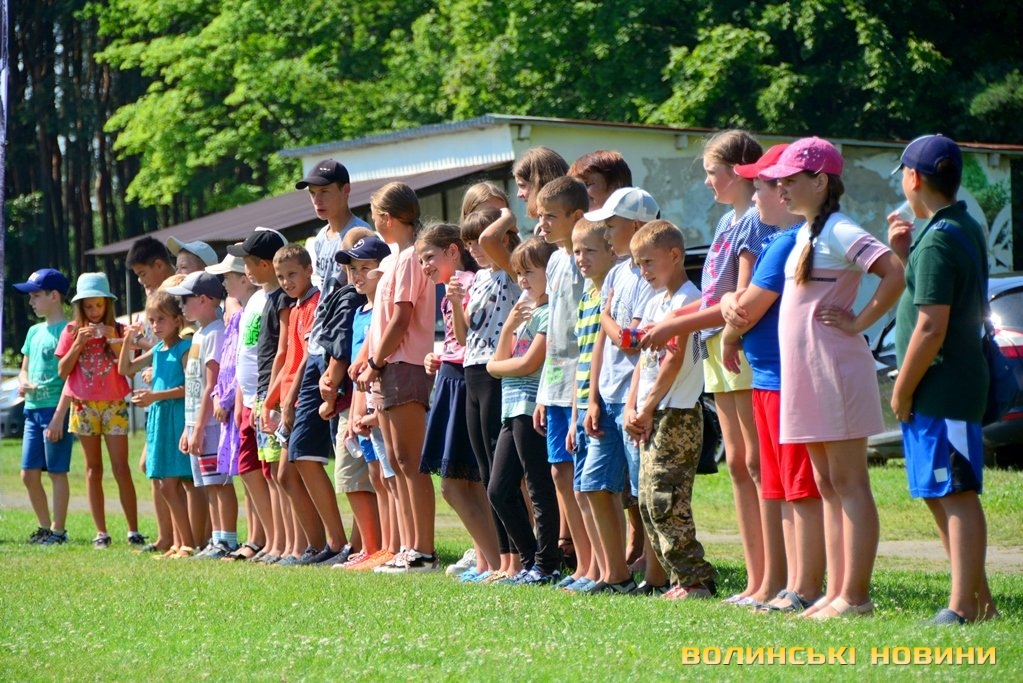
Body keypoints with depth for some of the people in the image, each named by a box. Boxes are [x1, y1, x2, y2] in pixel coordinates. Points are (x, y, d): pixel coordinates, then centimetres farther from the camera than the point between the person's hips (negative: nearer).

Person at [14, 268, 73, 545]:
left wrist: (59, 416, -18)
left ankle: (58, 530, 4)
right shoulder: (34, 332, 16)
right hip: (32, 409, 8)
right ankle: (45, 526, 20)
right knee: (29, 474, 9)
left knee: (57, 471, -3)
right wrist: (23, 383, 0)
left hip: (55, 410, -8)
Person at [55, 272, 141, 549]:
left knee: (121, 469, -5)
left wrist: (113, 340, -14)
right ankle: (101, 533, 7)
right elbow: (62, 371, -1)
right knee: (93, 470, 4)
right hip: (84, 406, 1)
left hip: (114, 405, -1)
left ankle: (134, 531, -3)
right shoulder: (72, 331, 5)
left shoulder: (117, 330, 3)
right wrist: (79, 344, -11)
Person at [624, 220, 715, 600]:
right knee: (648, 502, 8)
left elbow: (675, 359, -16)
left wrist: (648, 408, -12)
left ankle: (696, 580, -9)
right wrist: (631, 407, 7)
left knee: (664, 501, -13)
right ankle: (683, 578, 11)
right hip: (652, 416, 10)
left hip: (677, 415, -10)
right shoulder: (655, 302, 19)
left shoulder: (685, 298, -10)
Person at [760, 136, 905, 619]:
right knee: (827, 485, 10)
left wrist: (858, 323, -18)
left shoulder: (840, 232, -13)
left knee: (848, 484, -7)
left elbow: (896, 273, -24)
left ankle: (855, 595, -5)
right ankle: (836, 591, 14)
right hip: (804, 374, 10)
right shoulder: (805, 233, 15)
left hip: (835, 371, -10)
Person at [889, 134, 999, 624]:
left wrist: (902, 390, -13)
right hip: (955, 386, 10)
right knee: (942, 496, 15)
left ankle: (963, 607, -11)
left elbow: (930, 327, -21)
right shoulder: (966, 229, 14)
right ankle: (978, 601, 20)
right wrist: (903, 254, 11)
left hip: (941, 389, -10)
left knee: (957, 495, -10)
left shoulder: (937, 241, -17)